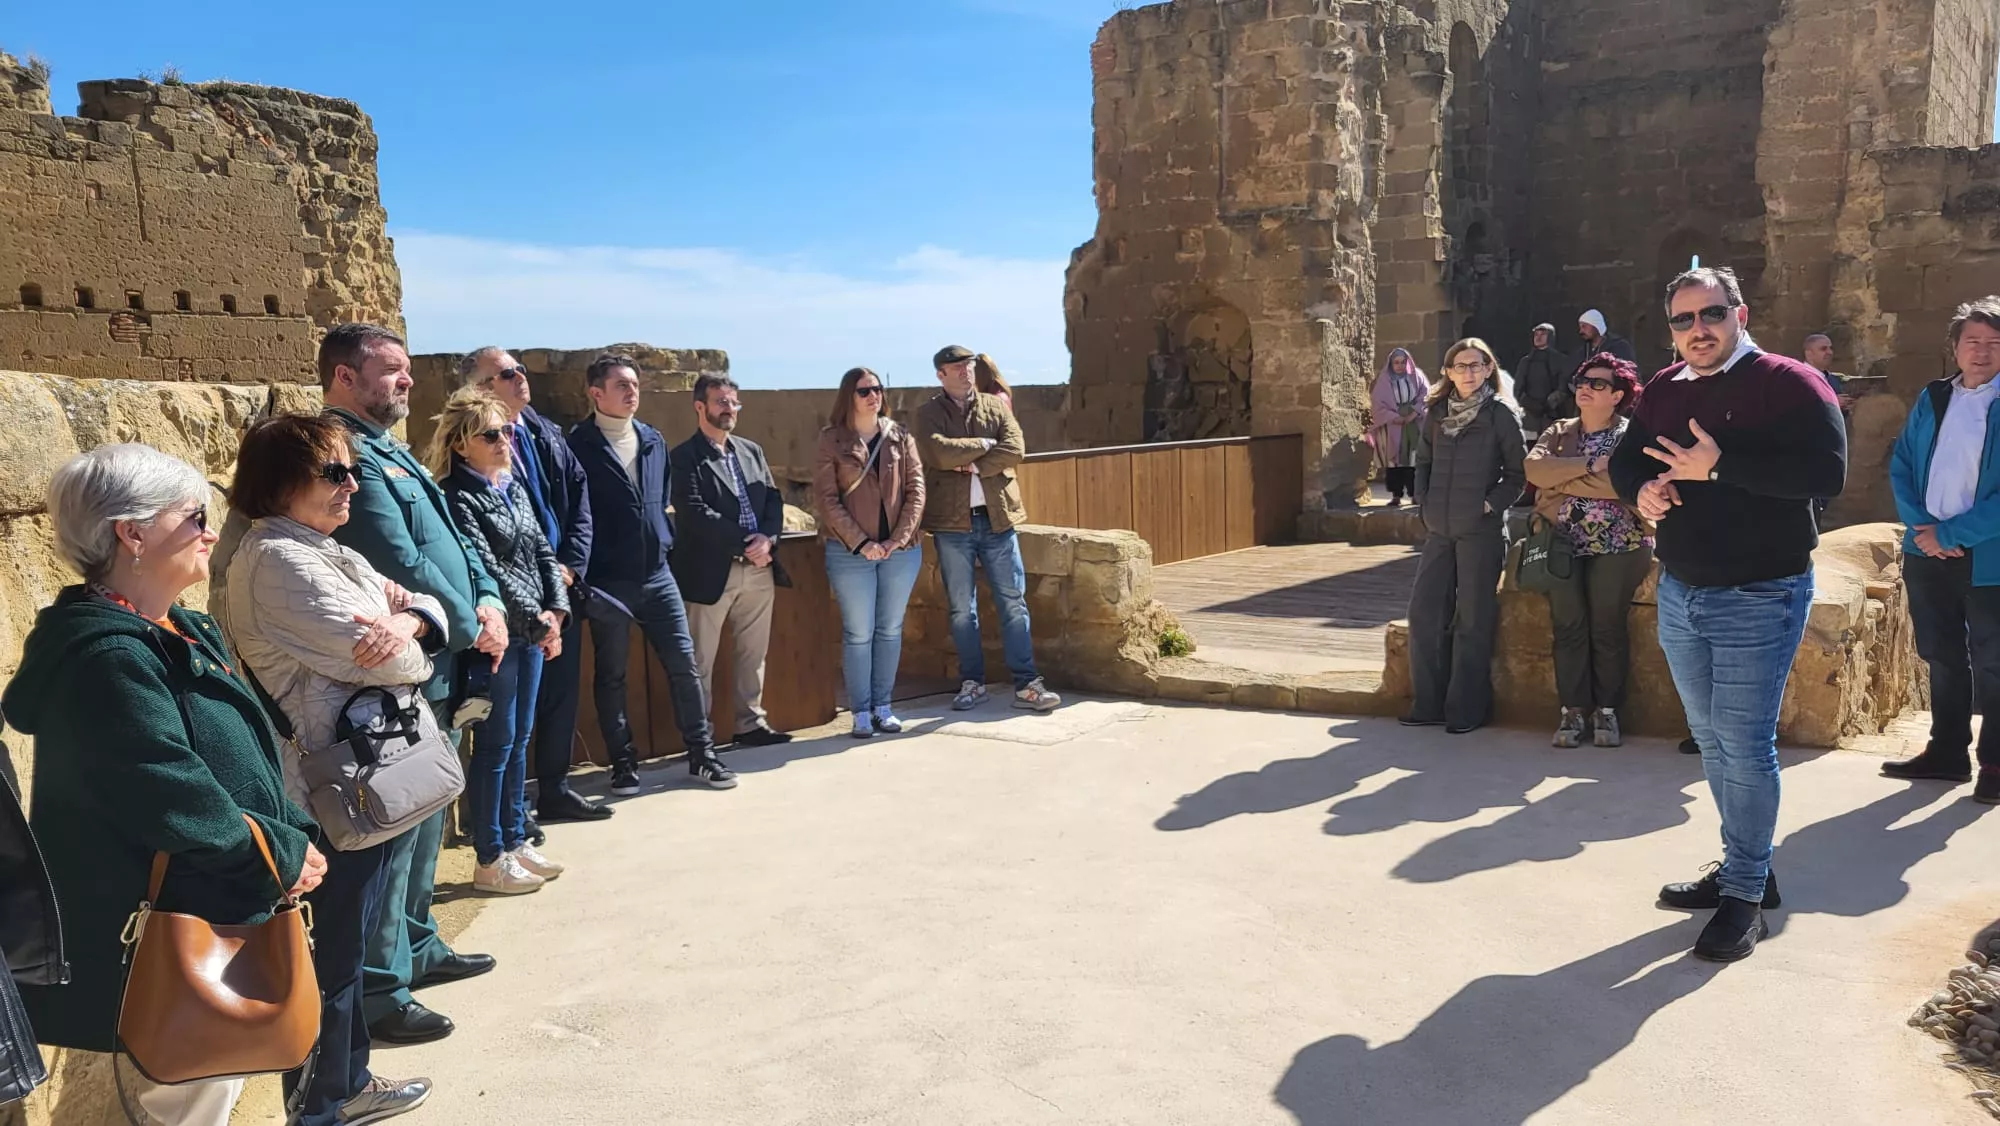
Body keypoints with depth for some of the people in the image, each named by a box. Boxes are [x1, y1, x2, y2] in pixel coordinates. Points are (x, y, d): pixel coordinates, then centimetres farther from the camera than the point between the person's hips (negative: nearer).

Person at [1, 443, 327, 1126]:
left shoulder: (182, 635, 9)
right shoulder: (108, 658, -23)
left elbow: (248, 761, 14)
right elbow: (178, 802, -27)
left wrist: (295, 835, 0)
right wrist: (284, 856, -15)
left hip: (216, 923, 10)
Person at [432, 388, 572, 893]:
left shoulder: (515, 488, 12)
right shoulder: (458, 498, -12)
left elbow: (543, 552, 11)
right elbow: (486, 570, -18)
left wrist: (556, 609, -3)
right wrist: (536, 620, -15)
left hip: (533, 632, 8)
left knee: (519, 740, 14)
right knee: (496, 744, -1)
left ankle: (516, 841, 26)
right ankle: (489, 860, 10)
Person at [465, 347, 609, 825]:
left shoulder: (547, 434, 11)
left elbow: (579, 494, 10)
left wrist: (572, 563, -2)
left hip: (563, 583, 7)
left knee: (563, 688, 13)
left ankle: (554, 789, 27)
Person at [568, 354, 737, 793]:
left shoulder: (653, 441, 10)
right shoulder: (579, 445, -8)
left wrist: (664, 541, 12)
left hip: (656, 573, 5)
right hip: (607, 580, -4)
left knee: (684, 662, 4)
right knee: (611, 674, 7)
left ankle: (702, 754, 15)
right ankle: (623, 762, 18)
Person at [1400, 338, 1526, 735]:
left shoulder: (1501, 414, -4)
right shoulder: (1436, 413, 9)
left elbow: (1517, 473, -2)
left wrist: (1492, 504, -12)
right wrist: (1425, 503, 6)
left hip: (1481, 530, -5)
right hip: (1439, 529, 5)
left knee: (1473, 620, 1)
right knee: (1424, 613, 5)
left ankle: (1467, 709, 11)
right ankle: (1429, 704, 16)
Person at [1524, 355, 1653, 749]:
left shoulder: (1631, 436, 1)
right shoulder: (1558, 432, 14)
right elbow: (1534, 467, -6)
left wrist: (1563, 480, -11)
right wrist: (1588, 465, -14)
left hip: (1616, 546, -3)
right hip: (1562, 544, 3)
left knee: (1608, 629, 0)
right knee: (1569, 627, 0)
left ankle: (1607, 711, 10)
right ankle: (1573, 710, 6)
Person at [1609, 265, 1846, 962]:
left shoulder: (1789, 383, -11)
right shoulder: (1663, 390, 9)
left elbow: (1827, 472, -22)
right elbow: (1625, 457, 17)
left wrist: (1719, 465, -26)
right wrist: (1640, 489, -6)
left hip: (1759, 598, -7)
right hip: (1680, 592, 7)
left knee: (1744, 743, -5)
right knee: (1713, 741, 15)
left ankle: (1745, 894, 7)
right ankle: (1745, 868, 29)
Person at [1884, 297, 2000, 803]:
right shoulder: (1931, 399, 8)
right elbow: (1900, 466, 6)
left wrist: (1952, 533, -17)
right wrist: (1922, 527, -8)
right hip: (1928, 552, 5)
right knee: (1942, 657, 14)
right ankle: (1947, 751, 27)